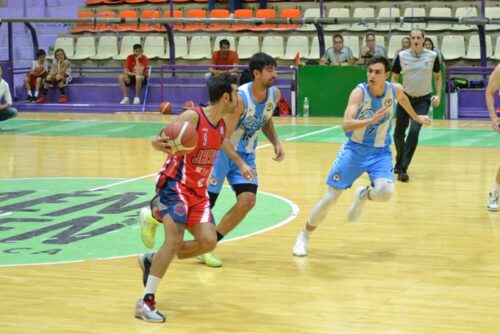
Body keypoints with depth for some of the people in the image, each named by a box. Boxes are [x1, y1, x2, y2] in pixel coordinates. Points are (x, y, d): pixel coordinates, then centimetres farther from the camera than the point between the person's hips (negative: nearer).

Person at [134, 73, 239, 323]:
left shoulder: (222, 126, 6)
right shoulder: (192, 117, -18)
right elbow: (164, 141, -23)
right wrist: (159, 143, -44)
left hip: (198, 191, 8)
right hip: (175, 185, -8)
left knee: (208, 241, -4)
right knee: (174, 239, -20)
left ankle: (152, 260, 15)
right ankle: (146, 301, -14)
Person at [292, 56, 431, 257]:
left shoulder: (395, 90, -10)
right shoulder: (359, 92, -21)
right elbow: (346, 124, -34)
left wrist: (415, 117, 30)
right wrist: (371, 120, -48)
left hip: (380, 152, 2)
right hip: (354, 150, -2)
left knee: (385, 192, -26)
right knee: (330, 198, -4)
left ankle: (363, 196, 11)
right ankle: (304, 237, 18)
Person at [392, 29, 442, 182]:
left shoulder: (432, 56, -6)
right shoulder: (402, 56, -5)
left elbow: (437, 77, 7)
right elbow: (394, 77, 6)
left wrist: (438, 95, -5)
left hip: (423, 99, -2)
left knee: (414, 130, -19)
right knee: (398, 134, 3)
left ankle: (403, 168, -16)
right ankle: (399, 162, 31)